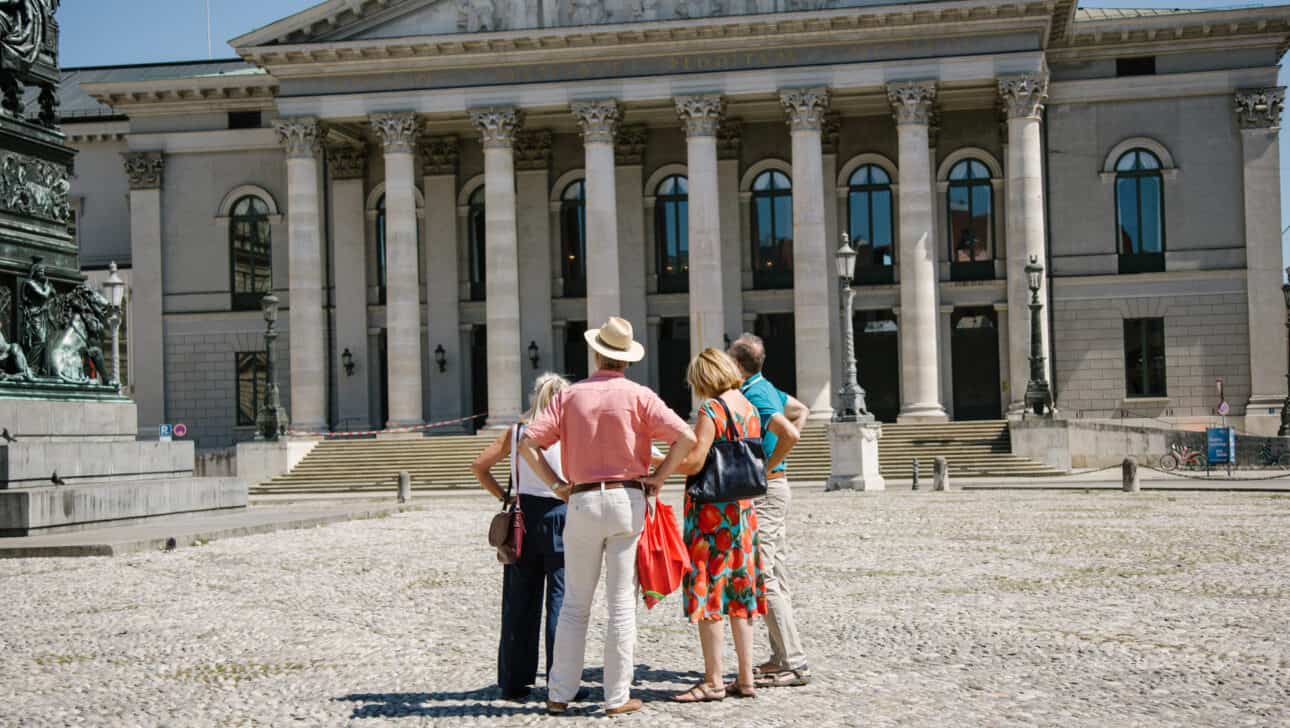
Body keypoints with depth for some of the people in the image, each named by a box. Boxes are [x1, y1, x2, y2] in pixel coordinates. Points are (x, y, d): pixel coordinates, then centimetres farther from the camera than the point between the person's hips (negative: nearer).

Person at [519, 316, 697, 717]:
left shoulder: (570, 396, 5)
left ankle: (560, 694, 12)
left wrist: (556, 483, 2)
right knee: (621, 604, 3)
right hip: (627, 500, -1)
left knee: (575, 604, 10)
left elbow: (528, 442, -4)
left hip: (582, 501, 2)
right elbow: (686, 437, -14)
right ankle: (617, 697, 6)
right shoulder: (637, 396, -1)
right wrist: (658, 477, -3)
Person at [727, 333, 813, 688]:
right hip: (776, 488, 10)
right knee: (777, 577, 12)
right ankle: (781, 658, 18)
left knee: (764, 579, -10)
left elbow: (790, 434, -32)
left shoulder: (754, 396, -17)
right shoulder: (765, 389, 13)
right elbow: (801, 411, 32)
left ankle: (794, 664, -10)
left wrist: (767, 467, -19)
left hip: (762, 491, -10)